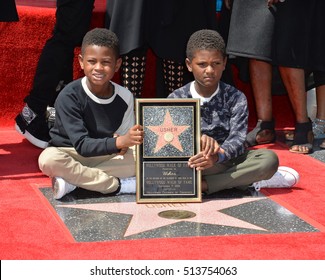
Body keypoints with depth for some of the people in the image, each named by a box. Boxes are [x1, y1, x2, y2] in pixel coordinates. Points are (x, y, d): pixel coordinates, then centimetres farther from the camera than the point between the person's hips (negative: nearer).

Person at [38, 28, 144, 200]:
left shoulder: (125, 97, -8)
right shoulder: (69, 96, -19)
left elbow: (124, 138, 2)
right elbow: (82, 145, -25)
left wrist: (123, 143, -24)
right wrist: (119, 142, -40)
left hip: (106, 156, 4)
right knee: (49, 159, -37)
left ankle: (74, 180, -22)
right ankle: (119, 185, -28)